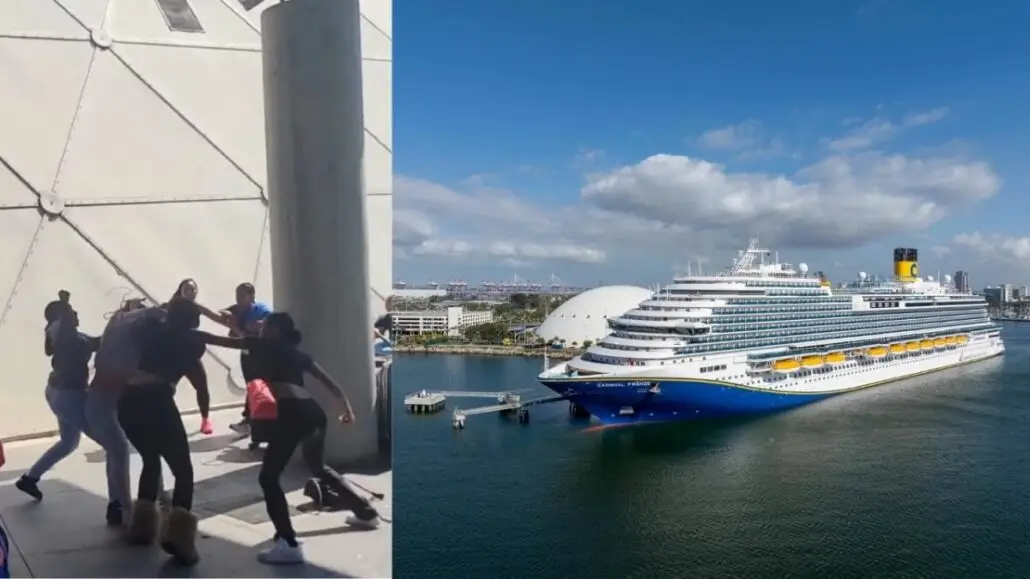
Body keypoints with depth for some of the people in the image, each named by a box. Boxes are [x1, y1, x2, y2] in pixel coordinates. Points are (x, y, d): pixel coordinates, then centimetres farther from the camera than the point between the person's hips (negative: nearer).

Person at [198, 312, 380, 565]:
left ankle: (288, 544, -11)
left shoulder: (264, 345, 12)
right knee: (318, 467, 29)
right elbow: (331, 383, 27)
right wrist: (347, 409, 36)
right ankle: (366, 513, 36)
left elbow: (220, 341, 16)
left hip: (293, 413, -7)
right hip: (314, 411, 7)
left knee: (268, 477, -1)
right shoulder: (297, 353, 27)